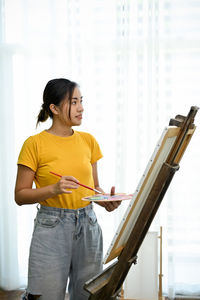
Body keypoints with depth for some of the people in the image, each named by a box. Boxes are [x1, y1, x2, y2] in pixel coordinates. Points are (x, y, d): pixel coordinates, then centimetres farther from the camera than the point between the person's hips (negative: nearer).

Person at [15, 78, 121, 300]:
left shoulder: (88, 140, 8)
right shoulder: (35, 144, -6)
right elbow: (20, 195, -5)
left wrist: (106, 201, -5)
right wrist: (55, 189, -19)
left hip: (88, 225, 4)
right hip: (51, 226, -4)